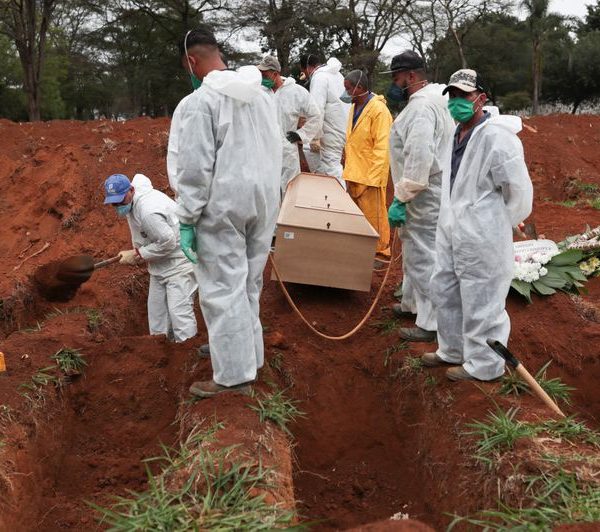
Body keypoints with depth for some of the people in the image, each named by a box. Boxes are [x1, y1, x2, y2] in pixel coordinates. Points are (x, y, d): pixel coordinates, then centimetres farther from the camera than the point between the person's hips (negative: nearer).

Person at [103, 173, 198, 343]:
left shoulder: (148, 211, -31)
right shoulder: (131, 201, -1)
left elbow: (168, 242, -27)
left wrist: (138, 254, -18)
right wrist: (137, 253, 3)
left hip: (179, 259, -10)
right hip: (160, 263, 11)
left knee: (179, 309, -14)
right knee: (156, 308, 15)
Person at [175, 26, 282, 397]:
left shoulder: (202, 100, -12)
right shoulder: (263, 94, 9)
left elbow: (196, 167, -15)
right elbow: (275, 152, 12)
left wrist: (187, 219, -10)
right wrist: (268, 197, 17)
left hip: (223, 206, -7)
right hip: (263, 200, 7)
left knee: (223, 290, 0)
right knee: (249, 286, 18)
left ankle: (235, 375, 3)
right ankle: (246, 356, 29)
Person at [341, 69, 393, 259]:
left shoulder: (379, 110, -14)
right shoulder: (354, 107, 12)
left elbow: (382, 148, -18)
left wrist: (373, 177, -20)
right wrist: (348, 168, 14)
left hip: (369, 175, -8)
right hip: (353, 173, 8)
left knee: (372, 216, -2)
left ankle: (379, 252, 9)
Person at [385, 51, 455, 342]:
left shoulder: (421, 106, -19)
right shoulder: (432, 99, 14)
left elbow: (419, 158, -28)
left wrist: (401, 198, -24)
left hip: (423, 197, -11)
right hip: (425, 192, 11)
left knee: (422, 257, -5)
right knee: (413, 251, 23)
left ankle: (429, 324, 3)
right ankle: (412, 303, 39)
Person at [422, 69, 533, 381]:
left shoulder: (496, 136, -20)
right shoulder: (458, 133, 8)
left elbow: (519, 191, -17)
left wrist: (498, 227, -5)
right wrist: (451, 220, 18)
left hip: (482, 239, -10)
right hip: (452, 231, 10)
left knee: (480, 303, 3)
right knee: (445, 292, 21)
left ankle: (483, 365, 20)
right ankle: (453, 350, 39)